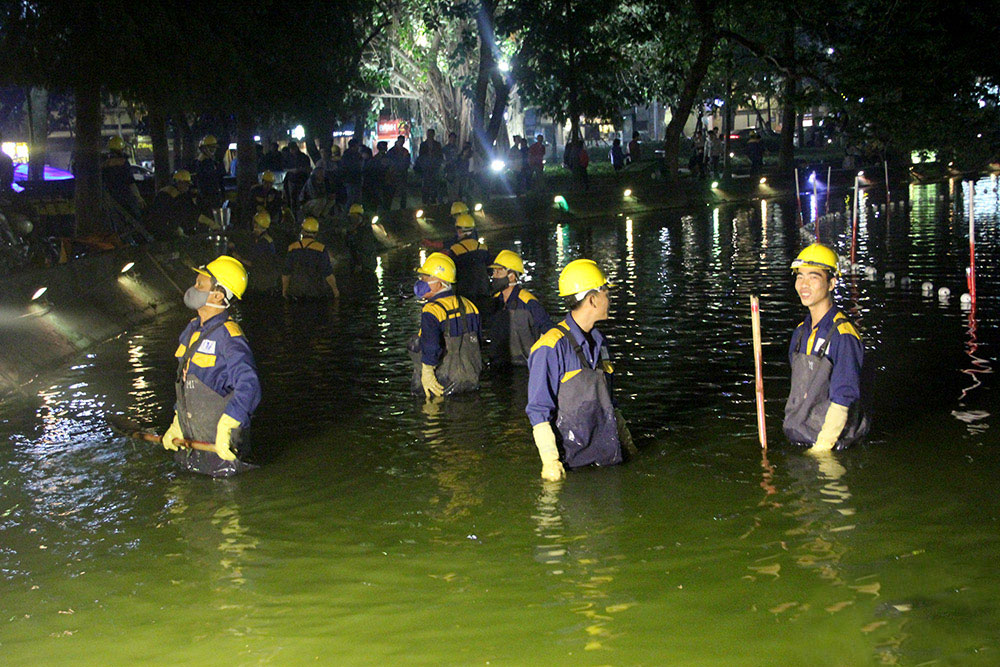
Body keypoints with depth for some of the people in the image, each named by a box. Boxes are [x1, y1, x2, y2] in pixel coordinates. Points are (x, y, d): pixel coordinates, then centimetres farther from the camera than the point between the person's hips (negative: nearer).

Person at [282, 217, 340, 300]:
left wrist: (284, 290, 16)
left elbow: (286, 273, 2)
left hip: (296, 291, 4)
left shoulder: (292, 248, -4)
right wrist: (335, 290, 3)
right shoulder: (321, 249, -12)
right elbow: (328, 274, -11)